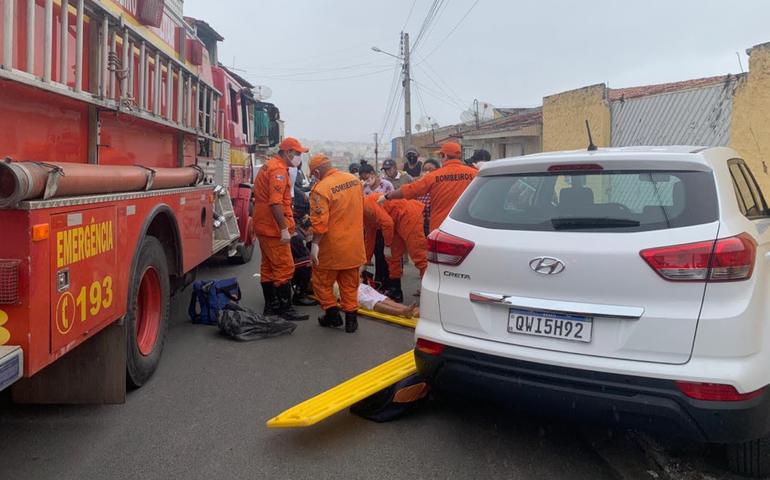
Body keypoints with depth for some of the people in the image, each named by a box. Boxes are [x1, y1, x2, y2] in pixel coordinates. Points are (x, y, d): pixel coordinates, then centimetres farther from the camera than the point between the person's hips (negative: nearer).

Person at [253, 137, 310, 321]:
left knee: (268, 267, 14)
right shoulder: (278, 170, -16)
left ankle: (271, 305, 22)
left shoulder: (270, 166, 16)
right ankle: (286, 309, 0)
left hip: (264, 225, 11)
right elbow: (276, 203, -26)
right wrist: (284, 229, -25)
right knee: (284, 268, -6)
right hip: (273, 228, -11)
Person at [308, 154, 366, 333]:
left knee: (322, 282, 14)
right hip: (354, 243, 6)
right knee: (350, 284, 15)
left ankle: (333, 315, 19)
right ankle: (351, 318, 18)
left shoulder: (321, 188, -19)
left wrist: (315, 245, -17)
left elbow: (319, 221, -24)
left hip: (332, 246, -6)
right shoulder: (355, 179, 2)